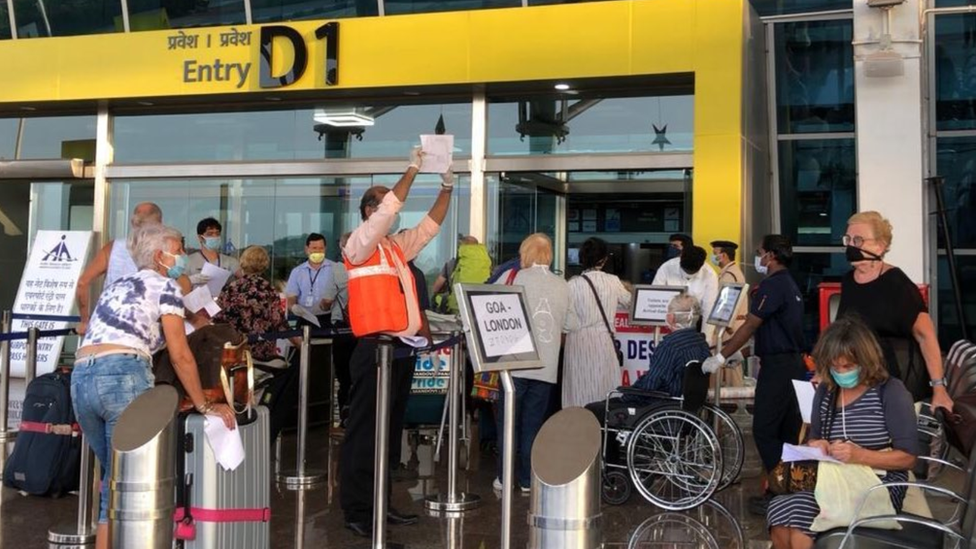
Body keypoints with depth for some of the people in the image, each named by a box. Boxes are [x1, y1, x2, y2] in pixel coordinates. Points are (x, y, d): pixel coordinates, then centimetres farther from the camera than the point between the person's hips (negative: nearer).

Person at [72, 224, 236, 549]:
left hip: (80, 379, 7)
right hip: (123, 376, -7)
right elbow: (179, 355, 2)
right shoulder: (165, 285, 7)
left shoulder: (117, 285, 28)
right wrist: (204, 405, 9)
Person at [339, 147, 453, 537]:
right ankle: (356, 510, 0)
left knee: (390, 430, 12)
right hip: (375, 349, -8)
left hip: (402, 349, 8)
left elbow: (429, 226, 20)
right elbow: (388, 211, -16)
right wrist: (412, 169, -14)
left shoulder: (399, 245, 18)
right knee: (365, 431, -5)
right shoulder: (359, 244, -4)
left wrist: (447, 188, 10)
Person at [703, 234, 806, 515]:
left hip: (777, 366, -10)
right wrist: (733, 348, 26)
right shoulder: (790, 284, 16)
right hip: (794, 363, 10)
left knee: (764, 430, -5)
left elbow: (750, 326, -17)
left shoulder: (772, 285, -14)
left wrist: (721, 357, -14)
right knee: (788, 430, 12)